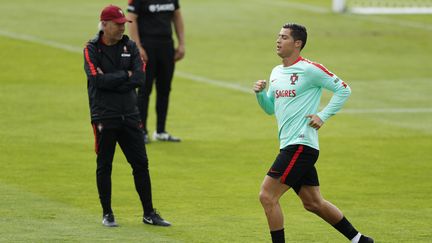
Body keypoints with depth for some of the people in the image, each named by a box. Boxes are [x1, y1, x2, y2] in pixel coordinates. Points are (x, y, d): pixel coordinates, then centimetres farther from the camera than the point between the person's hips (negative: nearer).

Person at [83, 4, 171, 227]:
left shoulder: (130, 47, 8)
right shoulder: (92, 49, -3)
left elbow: (139, 78, -5)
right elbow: (98, 80, -18)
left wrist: (111, 81, -13)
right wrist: (125, 75, -8)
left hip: (129, 116, 4)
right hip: (104, 116, -4)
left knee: (141, 164, 4)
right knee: (104, 166, 3)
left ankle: (149, 213, 10)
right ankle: (107, 214, 13)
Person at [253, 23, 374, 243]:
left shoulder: (309, 69, -10)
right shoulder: (276, 72, 15)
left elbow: (343, 89, -6)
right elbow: (270, 108, 23)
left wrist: (323, 116, -13)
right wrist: (260, 93, 3)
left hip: (301, 144, -9)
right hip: (290, 145, 9)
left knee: (267, 195, -13)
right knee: (313, 202, 15)